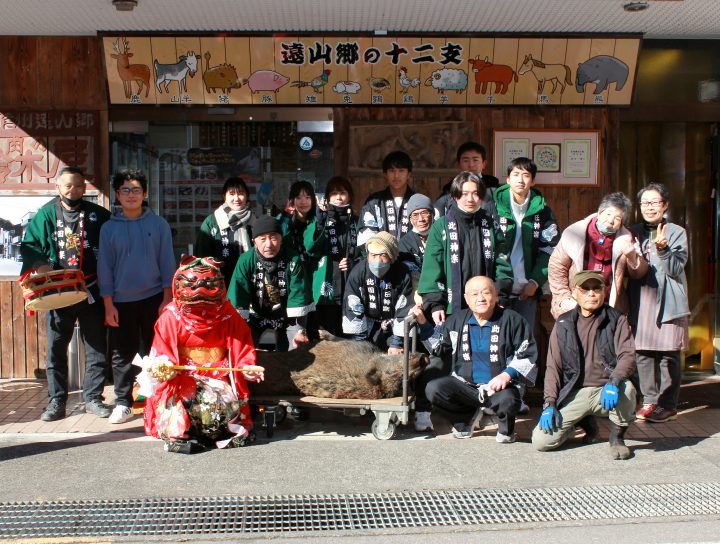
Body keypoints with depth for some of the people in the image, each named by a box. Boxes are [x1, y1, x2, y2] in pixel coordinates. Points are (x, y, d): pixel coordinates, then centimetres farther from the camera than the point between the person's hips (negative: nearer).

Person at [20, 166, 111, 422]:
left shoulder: (98, 215, 3)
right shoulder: (46, 215, 4)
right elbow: (29, 244, 3)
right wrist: (39, 265, -14)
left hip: (91, 292, 0)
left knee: (96, 348, 5)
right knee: (56, 349, 6)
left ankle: (93, 398, 17)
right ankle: (56, 401, 16)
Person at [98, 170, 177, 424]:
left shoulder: (158, 224, 3)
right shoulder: (109, 228, 4)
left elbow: (167, 263, 3)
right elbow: (105, 267, 4)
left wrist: (167, 299, -3)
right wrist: (108, 304, -2)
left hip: (153, 298, 0)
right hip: (121, 301, 1)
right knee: (123, 355, 4)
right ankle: (123, 403, 14)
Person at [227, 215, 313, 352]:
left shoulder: (293, 260, -22)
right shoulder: (246, 261, -23)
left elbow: (299, 295, -21)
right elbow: (237, 297, -23)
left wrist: (300, 330, -24)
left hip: (285, 315, 0)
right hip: (255, 314, 0)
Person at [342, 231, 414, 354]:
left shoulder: (403, 275, -22)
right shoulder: (358, 272, -21)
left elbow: (404, 311, -19)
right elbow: (353, 309, -21)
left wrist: (396, 343, -21)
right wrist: (359, 340, -21)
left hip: (393, 324, 0)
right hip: (367, 324, 1)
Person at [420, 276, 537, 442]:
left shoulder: (511, 320, -2)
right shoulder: (456, 320, 8)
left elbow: (527, 355, -4)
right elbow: (439, 348, 19)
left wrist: (507, 374, -20)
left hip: (499, 386, -3)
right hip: (465, 384, 3)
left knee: (508, 400, -37)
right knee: (433, 389, -22)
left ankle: (506, 427, 3)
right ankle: (467, 417, 8)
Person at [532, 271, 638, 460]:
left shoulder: (616, 320, 3)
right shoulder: (564, 324, 6)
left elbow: (628, 356, -11)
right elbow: (553, 366, 6)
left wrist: (613, 381, -31)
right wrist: (549, 404, -6)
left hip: (605, 391, -1)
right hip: (574, 394, 2)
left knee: (626, 388, -37)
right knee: (541, 441, -16)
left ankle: (617, 436, -7)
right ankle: (586, 422, 15)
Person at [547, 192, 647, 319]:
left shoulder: (624, 239, 4)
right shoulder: (575, 232, -3)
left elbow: (639, 273, 5)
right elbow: (556, 265, -1)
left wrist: (632, 256, -16)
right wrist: (565, 299, -6)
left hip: (610, 308, 2)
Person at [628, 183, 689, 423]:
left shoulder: (677, 233, 2)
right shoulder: (634, 233, 12)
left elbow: (676, 269, -6)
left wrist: (662, 249, -21)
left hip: (668, 301, -3)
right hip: (640, 299, 3)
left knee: (668, 354, -2)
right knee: (643, 353, 4)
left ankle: (668, 404, 6)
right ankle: (650, 400, 15)